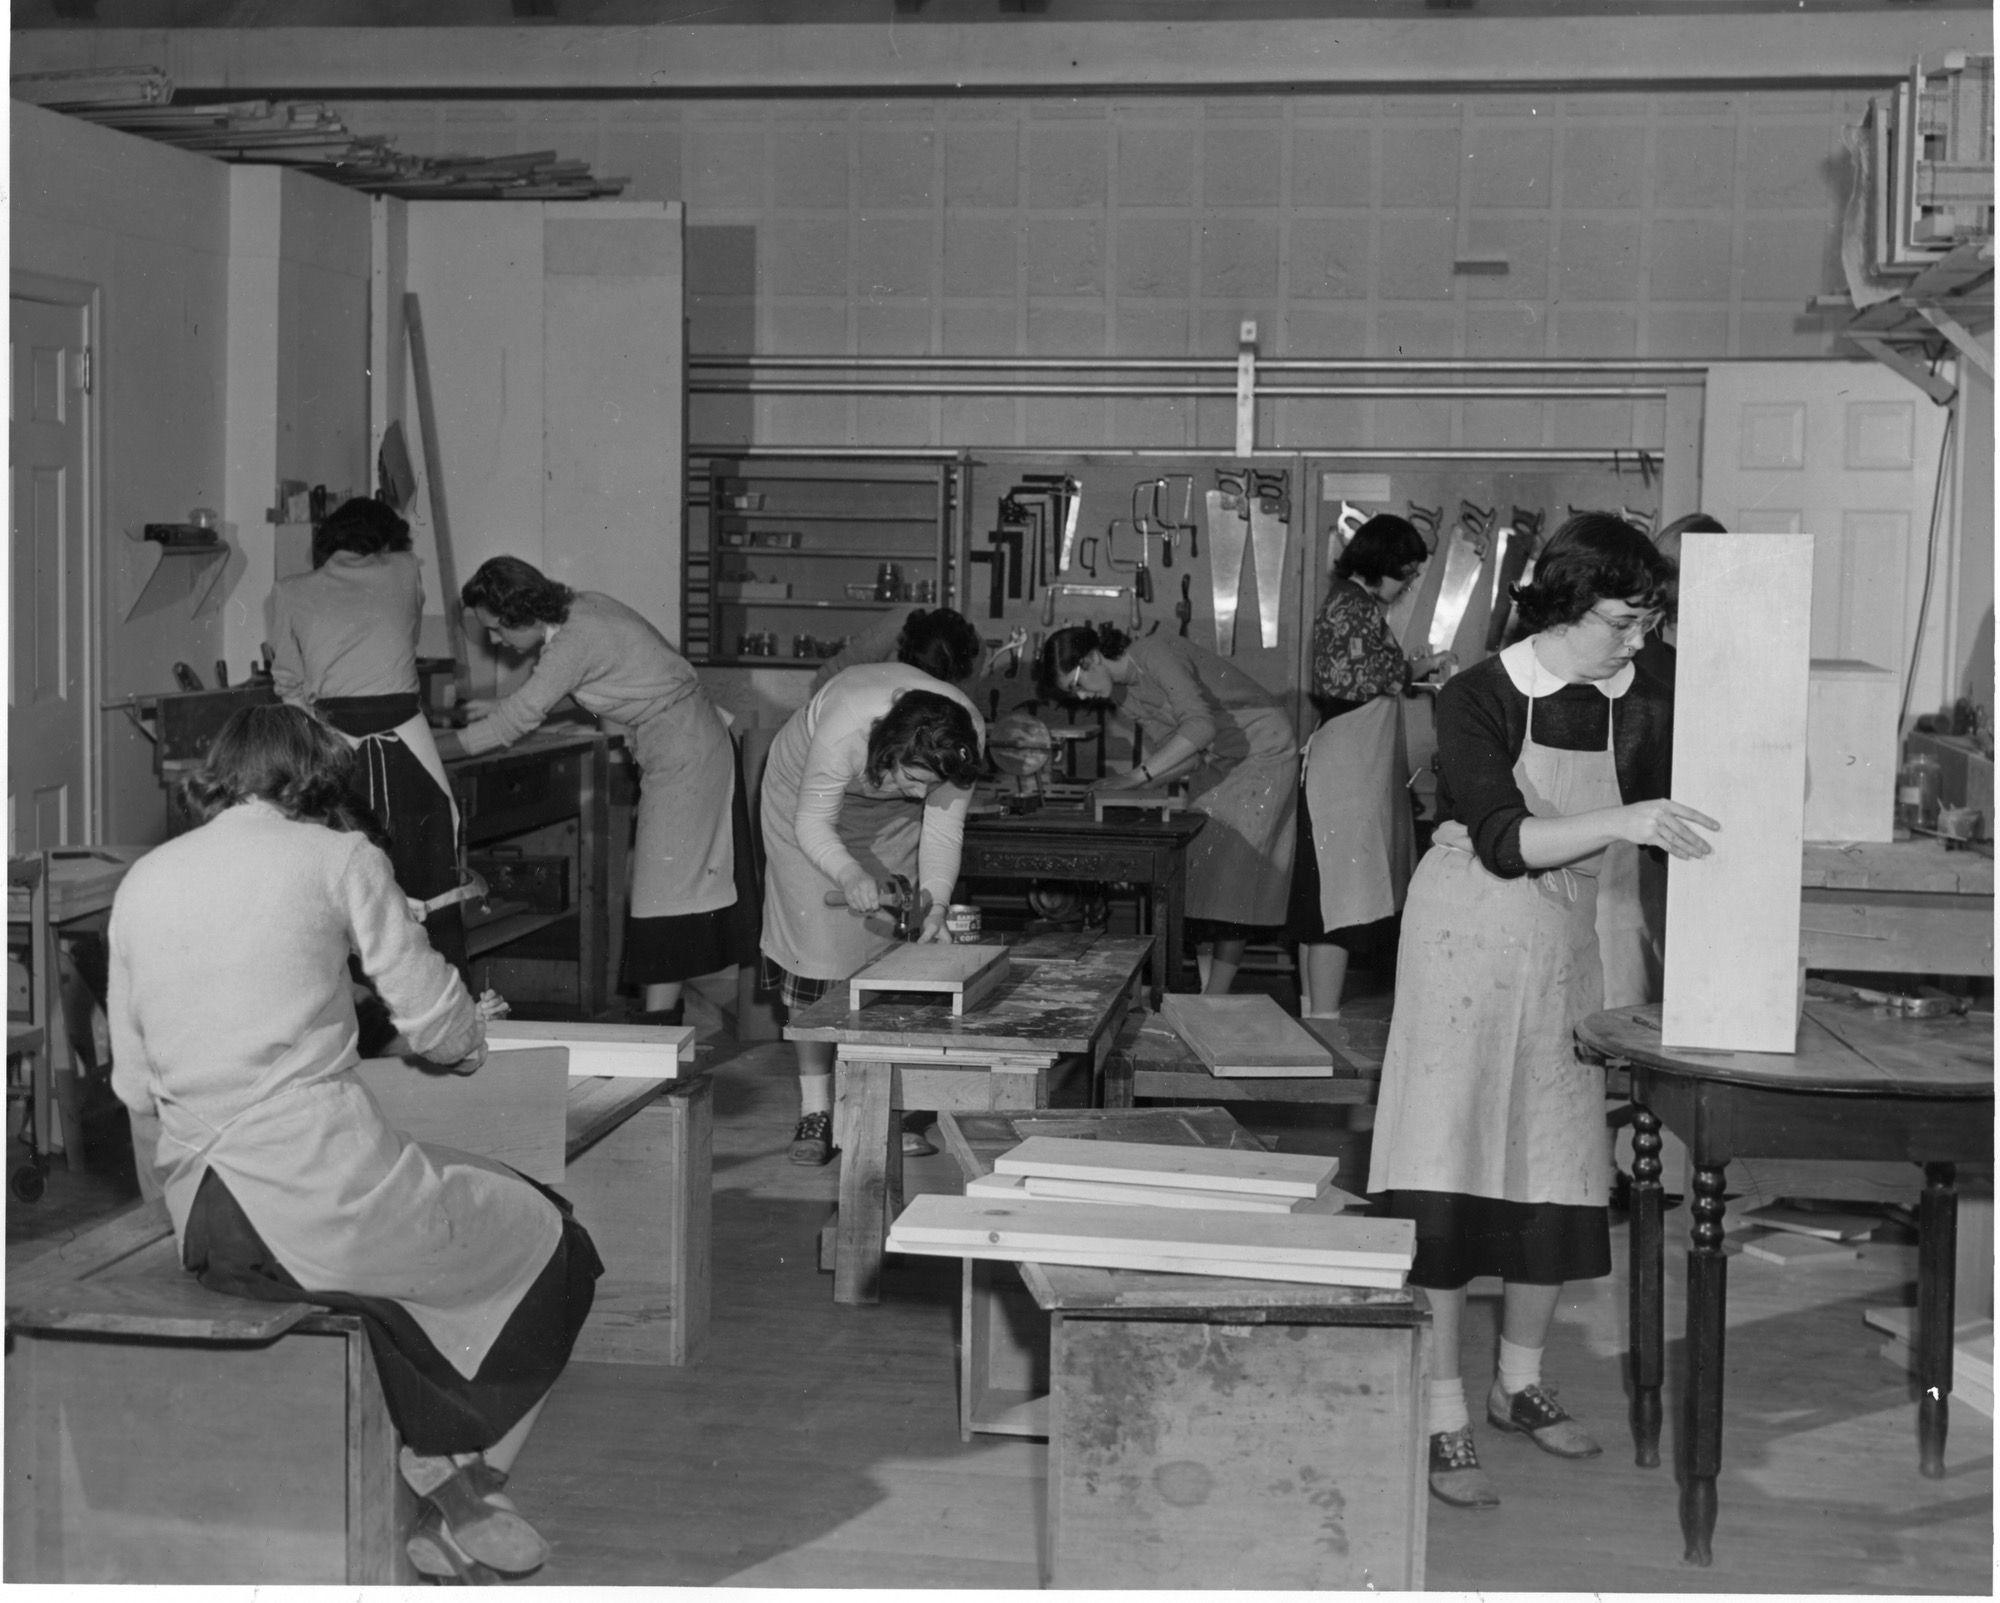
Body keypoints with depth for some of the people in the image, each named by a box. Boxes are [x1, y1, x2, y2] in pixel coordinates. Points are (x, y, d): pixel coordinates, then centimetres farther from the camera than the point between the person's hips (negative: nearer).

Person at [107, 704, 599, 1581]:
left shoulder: (142, 880, 12)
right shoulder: (336, 856, -2)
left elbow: (134, 1086, 13)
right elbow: (438, 1026, -1)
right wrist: (466, 1032, 22)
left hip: (201, 1224, 7)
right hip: (322, 1194, -7)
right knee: (550, 1244, 14)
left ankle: (444, 1502, 24)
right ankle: (454, 1482, 23)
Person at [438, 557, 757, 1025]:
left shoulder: (577, 639, -23)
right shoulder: (577, 608, 5)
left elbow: (520, 718, -20)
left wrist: (443, 745, -12)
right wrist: (496, 708, 16)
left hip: (684, 754, -10)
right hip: (687, 746, 10)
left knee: (665, 894, -9)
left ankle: (658, 1023, -8)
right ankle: (664, 1018, 16)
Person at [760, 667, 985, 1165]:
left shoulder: (966, 735, -32)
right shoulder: (843, 729, -43)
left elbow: (943, 829, -22)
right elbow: (812, 823, -32)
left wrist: (935, 907, -35)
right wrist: (849, 875, -50)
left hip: (889, 815, 4)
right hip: (806, 792, -3)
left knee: (890, 938, -2)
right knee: (817, 942, -11)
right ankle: (815, 1109, -6)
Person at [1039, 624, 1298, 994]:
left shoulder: (1156, 654, -23)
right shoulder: (1122, 693, 3)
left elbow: (1200, 726, -36)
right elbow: (1187, 756, 3)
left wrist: (1139, 776, -37)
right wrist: (1133, 785, -12)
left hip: (1264, 750, -8)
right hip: (1218, 763, 8)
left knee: (1233, 870, -11)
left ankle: (1216, 994, -10)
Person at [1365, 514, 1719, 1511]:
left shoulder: (1639, 715, -1)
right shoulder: (1477, 699, -14)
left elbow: (1674, 835, 4)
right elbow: (1502, 840, -22)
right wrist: (1619, 823, -34)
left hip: (1567, 945, 5)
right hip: (1468, 938, -5)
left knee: (1557, 1173, 10)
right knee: (1446, 1177, -6)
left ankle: (1519, 1383, 29)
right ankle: (1442, 1419, -1)